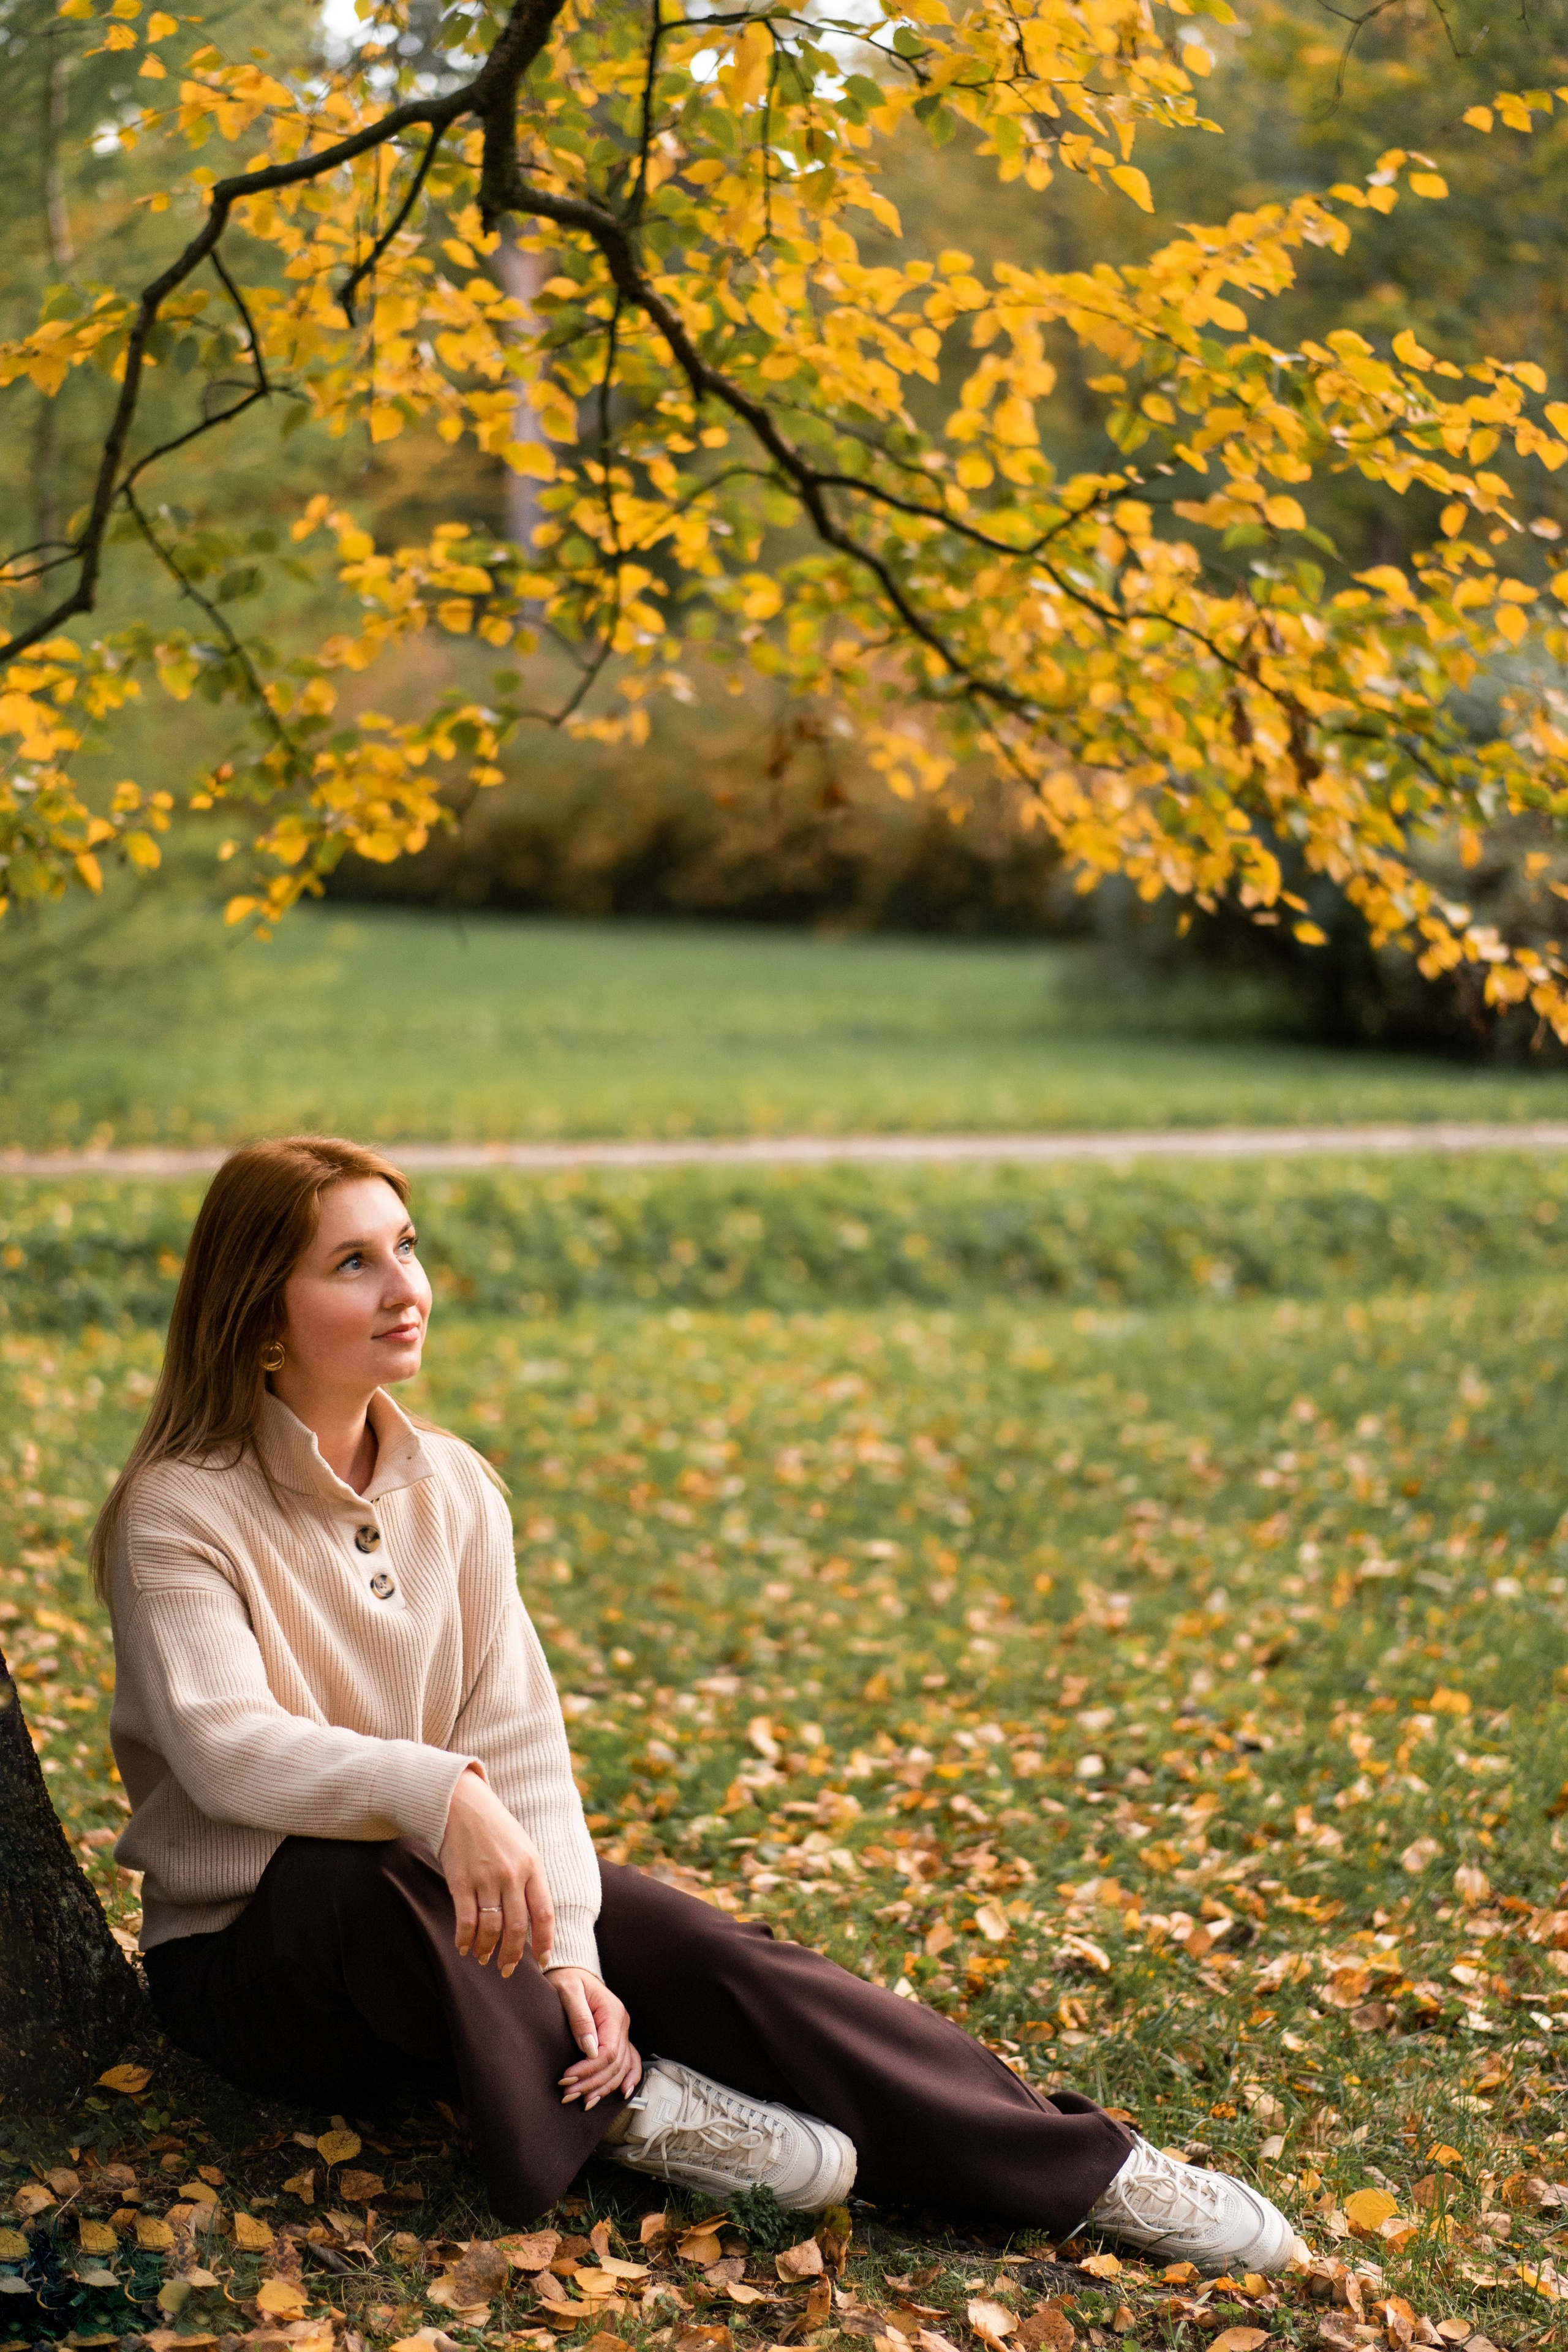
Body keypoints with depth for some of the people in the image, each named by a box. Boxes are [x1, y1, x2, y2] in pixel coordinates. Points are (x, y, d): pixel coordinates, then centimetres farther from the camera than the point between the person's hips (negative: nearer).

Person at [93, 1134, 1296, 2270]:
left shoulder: (452, 1487, 2)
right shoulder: (181, 1515, -14)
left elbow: (516, 1734, -4)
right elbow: (225, 1746, -29)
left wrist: (562, 1944, -19)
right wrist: (437, 1792, -45)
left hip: (456, 1924, 4)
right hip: (254, 1954, -4)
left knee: (699, 1946, -19)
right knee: (372, 1876, -38)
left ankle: (1087, 2169, -21)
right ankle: (618, 2105, -17)